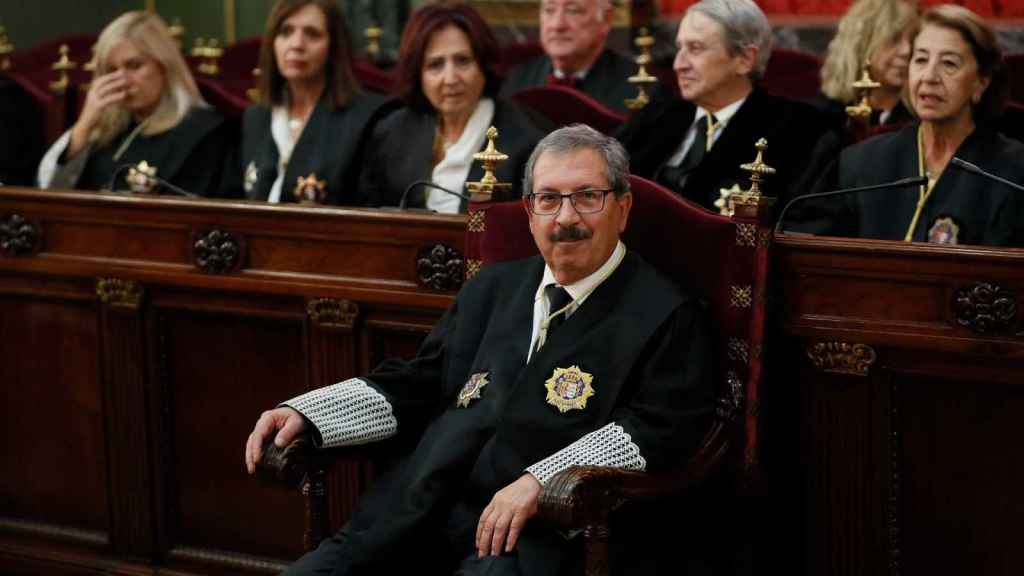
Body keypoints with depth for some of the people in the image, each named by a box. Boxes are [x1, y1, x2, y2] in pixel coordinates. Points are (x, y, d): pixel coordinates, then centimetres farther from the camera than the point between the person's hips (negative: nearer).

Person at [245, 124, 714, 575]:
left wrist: (541, 480, -21)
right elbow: (411, 388, 21)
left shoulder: (667, 316, 3)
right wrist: (302, 414, 7)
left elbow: (657, 428, -10)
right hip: (416, 520, 6)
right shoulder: (492, 289, 22)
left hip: (534, 538, -5)